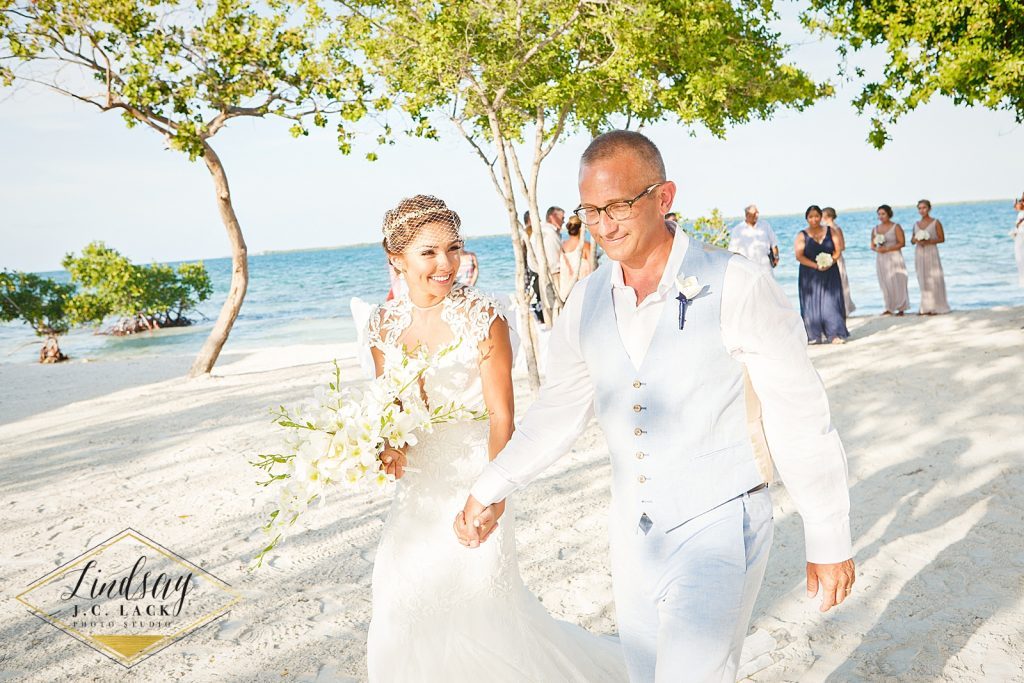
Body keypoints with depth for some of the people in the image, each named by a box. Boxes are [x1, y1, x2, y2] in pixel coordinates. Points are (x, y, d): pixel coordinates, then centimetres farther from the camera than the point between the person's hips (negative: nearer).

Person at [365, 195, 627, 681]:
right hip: (418, 482, 5)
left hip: (472, 474, -5)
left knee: (480, 601, 8)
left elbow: (501, 415, -15)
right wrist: (388, 445, -8)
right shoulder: (384, 324, -1)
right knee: (405, 603, 15)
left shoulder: (481, 317, -16)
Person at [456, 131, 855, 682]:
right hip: (632, 532, 5)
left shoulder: (736, 287, -16)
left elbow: (801, 422, -11)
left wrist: (830, 543, -6)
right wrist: (490, 489, 12)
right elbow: (559, 409, 11)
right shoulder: (587, 301, 0)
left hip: (719, 528, -5)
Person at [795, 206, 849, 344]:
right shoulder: (802, 235, 0)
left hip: (830, 273, 1)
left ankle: (835, 334, -2)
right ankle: (814, 335, 4)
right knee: (812, 303, -1)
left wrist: (830, 262, -16)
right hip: (810, 275, -1)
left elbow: (838, 250, 2)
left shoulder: (830, 231, 6)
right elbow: (799, 256, -9)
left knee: (831, 302, -3)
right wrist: (816, 266, -18)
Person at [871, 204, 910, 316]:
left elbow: (902, 243, -9)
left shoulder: (896, 227, -4)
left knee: (897, 283, -3)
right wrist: (876, 249, -10)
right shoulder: (875, 229, 9)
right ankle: (889, 309, 10)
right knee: (885, 284, 4)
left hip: (894, 258, -4)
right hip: (881, 259, 4)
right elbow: (872, 245, 14)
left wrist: (887, 249, -18)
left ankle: (901, 308, 3)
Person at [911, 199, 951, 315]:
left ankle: (936, 307, 1)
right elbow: (912, 240, 16)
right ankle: (926, 307, 10)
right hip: (919, 253, 4)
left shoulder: (936, 222, -2)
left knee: (934, 280, -4)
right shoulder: (916, 224, 11)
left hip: (931, 252, -4)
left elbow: (942, 239, -5)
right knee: (923, 280, 5)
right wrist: (916, 240, -6)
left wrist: (928, 241, -18)